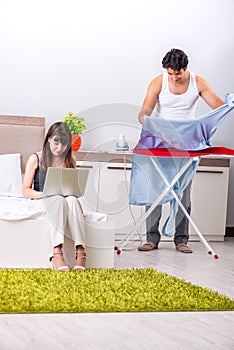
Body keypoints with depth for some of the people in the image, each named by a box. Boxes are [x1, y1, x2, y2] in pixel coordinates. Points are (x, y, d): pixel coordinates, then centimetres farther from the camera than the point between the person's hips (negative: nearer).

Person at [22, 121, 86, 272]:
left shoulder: (70, 160, 12)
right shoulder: (35, 159, 3)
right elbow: (26, 191, 2)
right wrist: (43, 194, -17)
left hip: (64, 200, 2)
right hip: (39, 203, -2)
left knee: (72, 200, -36)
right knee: (58, 199, -38)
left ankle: (80, 251, -48)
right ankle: (56, 252, -51)